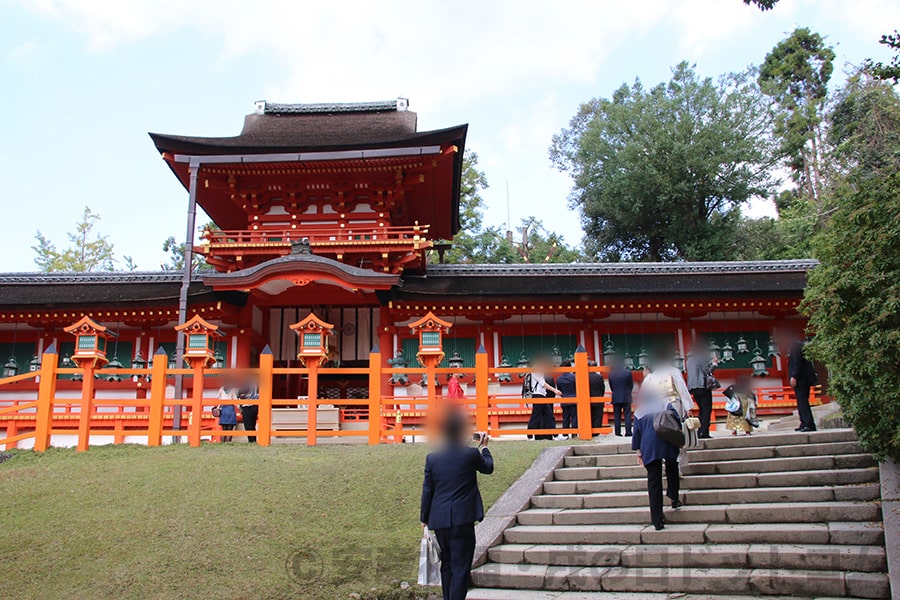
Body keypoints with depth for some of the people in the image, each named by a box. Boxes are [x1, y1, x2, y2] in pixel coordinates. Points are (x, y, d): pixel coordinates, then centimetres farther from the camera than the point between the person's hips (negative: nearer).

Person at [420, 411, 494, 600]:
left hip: (439, 520, 4)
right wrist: (484, 447, 25)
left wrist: (424, 518, 13)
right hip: (462, 519, -4)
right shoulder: (471, 454, -9)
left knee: (447, 564, 19)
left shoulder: (432, 458, -1)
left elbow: (427, 490, 4)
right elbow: (488, 468, 10)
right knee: (461, 566, 1)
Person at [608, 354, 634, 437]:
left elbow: (611, 386, 4)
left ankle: (618, 433, 4)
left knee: (617, 416, 5)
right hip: (626, 397, -1)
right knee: (627, 415, 3)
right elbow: (631, 385, 2)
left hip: (616, 398, 1)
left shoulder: (611, 374, -5)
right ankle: (628, 432, -1)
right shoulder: (628, 372, -8)